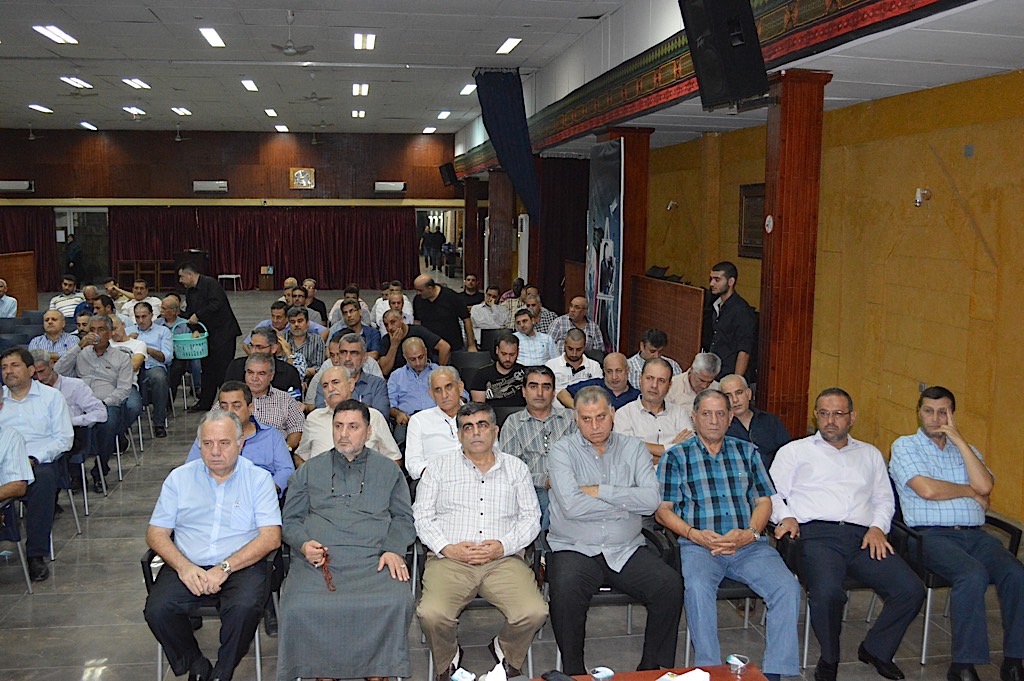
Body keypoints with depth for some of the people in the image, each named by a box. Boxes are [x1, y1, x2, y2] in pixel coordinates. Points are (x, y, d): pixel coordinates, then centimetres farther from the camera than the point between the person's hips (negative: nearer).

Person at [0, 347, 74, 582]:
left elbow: (64, 438, 2)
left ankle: (36, 555, -30)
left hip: (40, 461, -2)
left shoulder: (51, 397, 11)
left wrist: (34, 459, -12)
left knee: (43, 478, -36)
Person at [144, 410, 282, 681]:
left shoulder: (259, 479, 3)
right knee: (157, 610, -25)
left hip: (242, 566, -2)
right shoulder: (179, 478, 11)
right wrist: (183, 566, -12)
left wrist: (224, 568, -17)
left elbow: (271, 537, -6)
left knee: (245, 608, -32)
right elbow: (156, 533, 7)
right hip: (187, 566, 3)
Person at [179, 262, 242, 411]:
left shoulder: (210, 283, -13)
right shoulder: (189, 291, 13)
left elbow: (216, 304, -25)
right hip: (207, 334, 8)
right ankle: (205, 402, 20)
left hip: (223, 333, -8)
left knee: (222, 368, -7)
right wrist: (194, 330, -3)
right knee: (207, 367, 12)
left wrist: (197, 316, -22)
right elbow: (190, 311, 11)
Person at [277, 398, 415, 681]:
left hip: (373, 560, 0)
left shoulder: (389, 470, 21)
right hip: (317, 559, 1)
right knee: (299, 609, -30)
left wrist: (394, 549, -4)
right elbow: (290, 519, 18)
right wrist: (303, 544, -3)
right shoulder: (309, 471, 22)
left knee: (396, 603, -32)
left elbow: (403, 517, 16)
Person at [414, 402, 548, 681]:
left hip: (503, 559, 1)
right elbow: (422, 516, 8)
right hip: (450, 560, -1)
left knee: (534, 613, -24)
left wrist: (503, 546, -7)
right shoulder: (439, 467, 13)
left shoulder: (516, 468, 16)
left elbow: (531, 518, 11)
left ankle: (507, 653, 11)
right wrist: (447, 548, -8)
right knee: (432, 614, -28)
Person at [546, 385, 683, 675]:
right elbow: (571, 506, -15)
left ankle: (654, 667, 0)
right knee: (565, 590, -32)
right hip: (575, 550, -2)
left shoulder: (633, 449, 10)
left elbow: (652, 500, -7)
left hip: (625, 550, 3)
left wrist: (599, 491, -11)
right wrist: (626, 501, -5)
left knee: (670, 585, -20)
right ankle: (573, 671, -9)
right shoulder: (562, 451, 2)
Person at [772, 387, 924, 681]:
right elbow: (772, 493, 11)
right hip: (817, 534, -4)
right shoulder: (795, 451, 18)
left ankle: (876, 649, 7)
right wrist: (785, 517, -9)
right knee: (827, 592, -33)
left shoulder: (870, 454, 28)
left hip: (862, 536, 4)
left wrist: (878, 527, 3)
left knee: (912, 590, -19)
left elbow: (884, 498, 22)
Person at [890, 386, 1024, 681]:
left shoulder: (966, 449, 23)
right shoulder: (904, 446, 8)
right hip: (931, 534, -5)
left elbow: (984, 486, 2)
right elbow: (927, 489, -8)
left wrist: (959, 440, 1)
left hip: (975, 534, 5)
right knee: (973, 574, -33)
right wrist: (970, 491, 6)